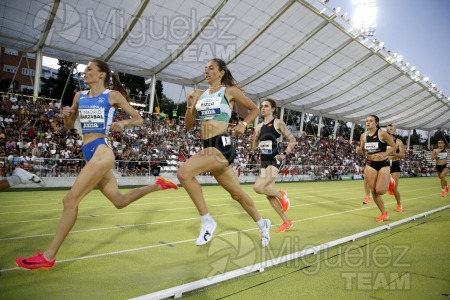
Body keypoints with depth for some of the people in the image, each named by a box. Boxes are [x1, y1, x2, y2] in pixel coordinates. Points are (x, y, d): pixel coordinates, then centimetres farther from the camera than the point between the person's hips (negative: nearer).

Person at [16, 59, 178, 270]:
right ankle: (157, 185, 31)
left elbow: (138, 119, 2)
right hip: (88, 153, 8)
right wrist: (66, 115, 0)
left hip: (102, 151, -8)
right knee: (120, 201, 13)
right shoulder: (79, 96, 16)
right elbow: (69, 126, 21)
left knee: (70, 200, -11)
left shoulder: (112, 95, -1)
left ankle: (48, 256, 0)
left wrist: (122, 123, -17)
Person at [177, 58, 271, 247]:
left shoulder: (230, 91, 2)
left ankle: (207, 220, -9)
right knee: (237, 193, 15)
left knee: (184, 173, -24)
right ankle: (262, 224, 36)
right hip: (207, 146, 6)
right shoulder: (200, 94, 16)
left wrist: (243, 124, -5)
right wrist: (190, 105, 0)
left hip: (222, 145, -6)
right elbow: (189, 125, 15)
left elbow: (254, 109, 11)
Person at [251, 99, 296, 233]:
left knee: (258, 187, -24)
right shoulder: (259, 126, 11)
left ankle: (281, 195, 5)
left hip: (275, 161, -7)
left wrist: (285, 154, -13)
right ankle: (286, 222, 22)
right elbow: (252, 147, 14)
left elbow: (292, 140, -3)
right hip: (264, 162, 7)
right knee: (269, 195, 7)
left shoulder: (278, 123, -4)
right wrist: (251, 140, -6)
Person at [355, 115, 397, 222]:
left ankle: (389, 182, 24)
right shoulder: (363, 136, 2)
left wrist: (384, 155, -17)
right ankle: (384, 214, 21)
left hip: (383, 164, -4)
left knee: (379, 191, -12)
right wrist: (359, 150, -12)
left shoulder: (382, 134, -11)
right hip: (370, 165, 4)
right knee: (373, 192, 2)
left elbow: (394, 146, -5)